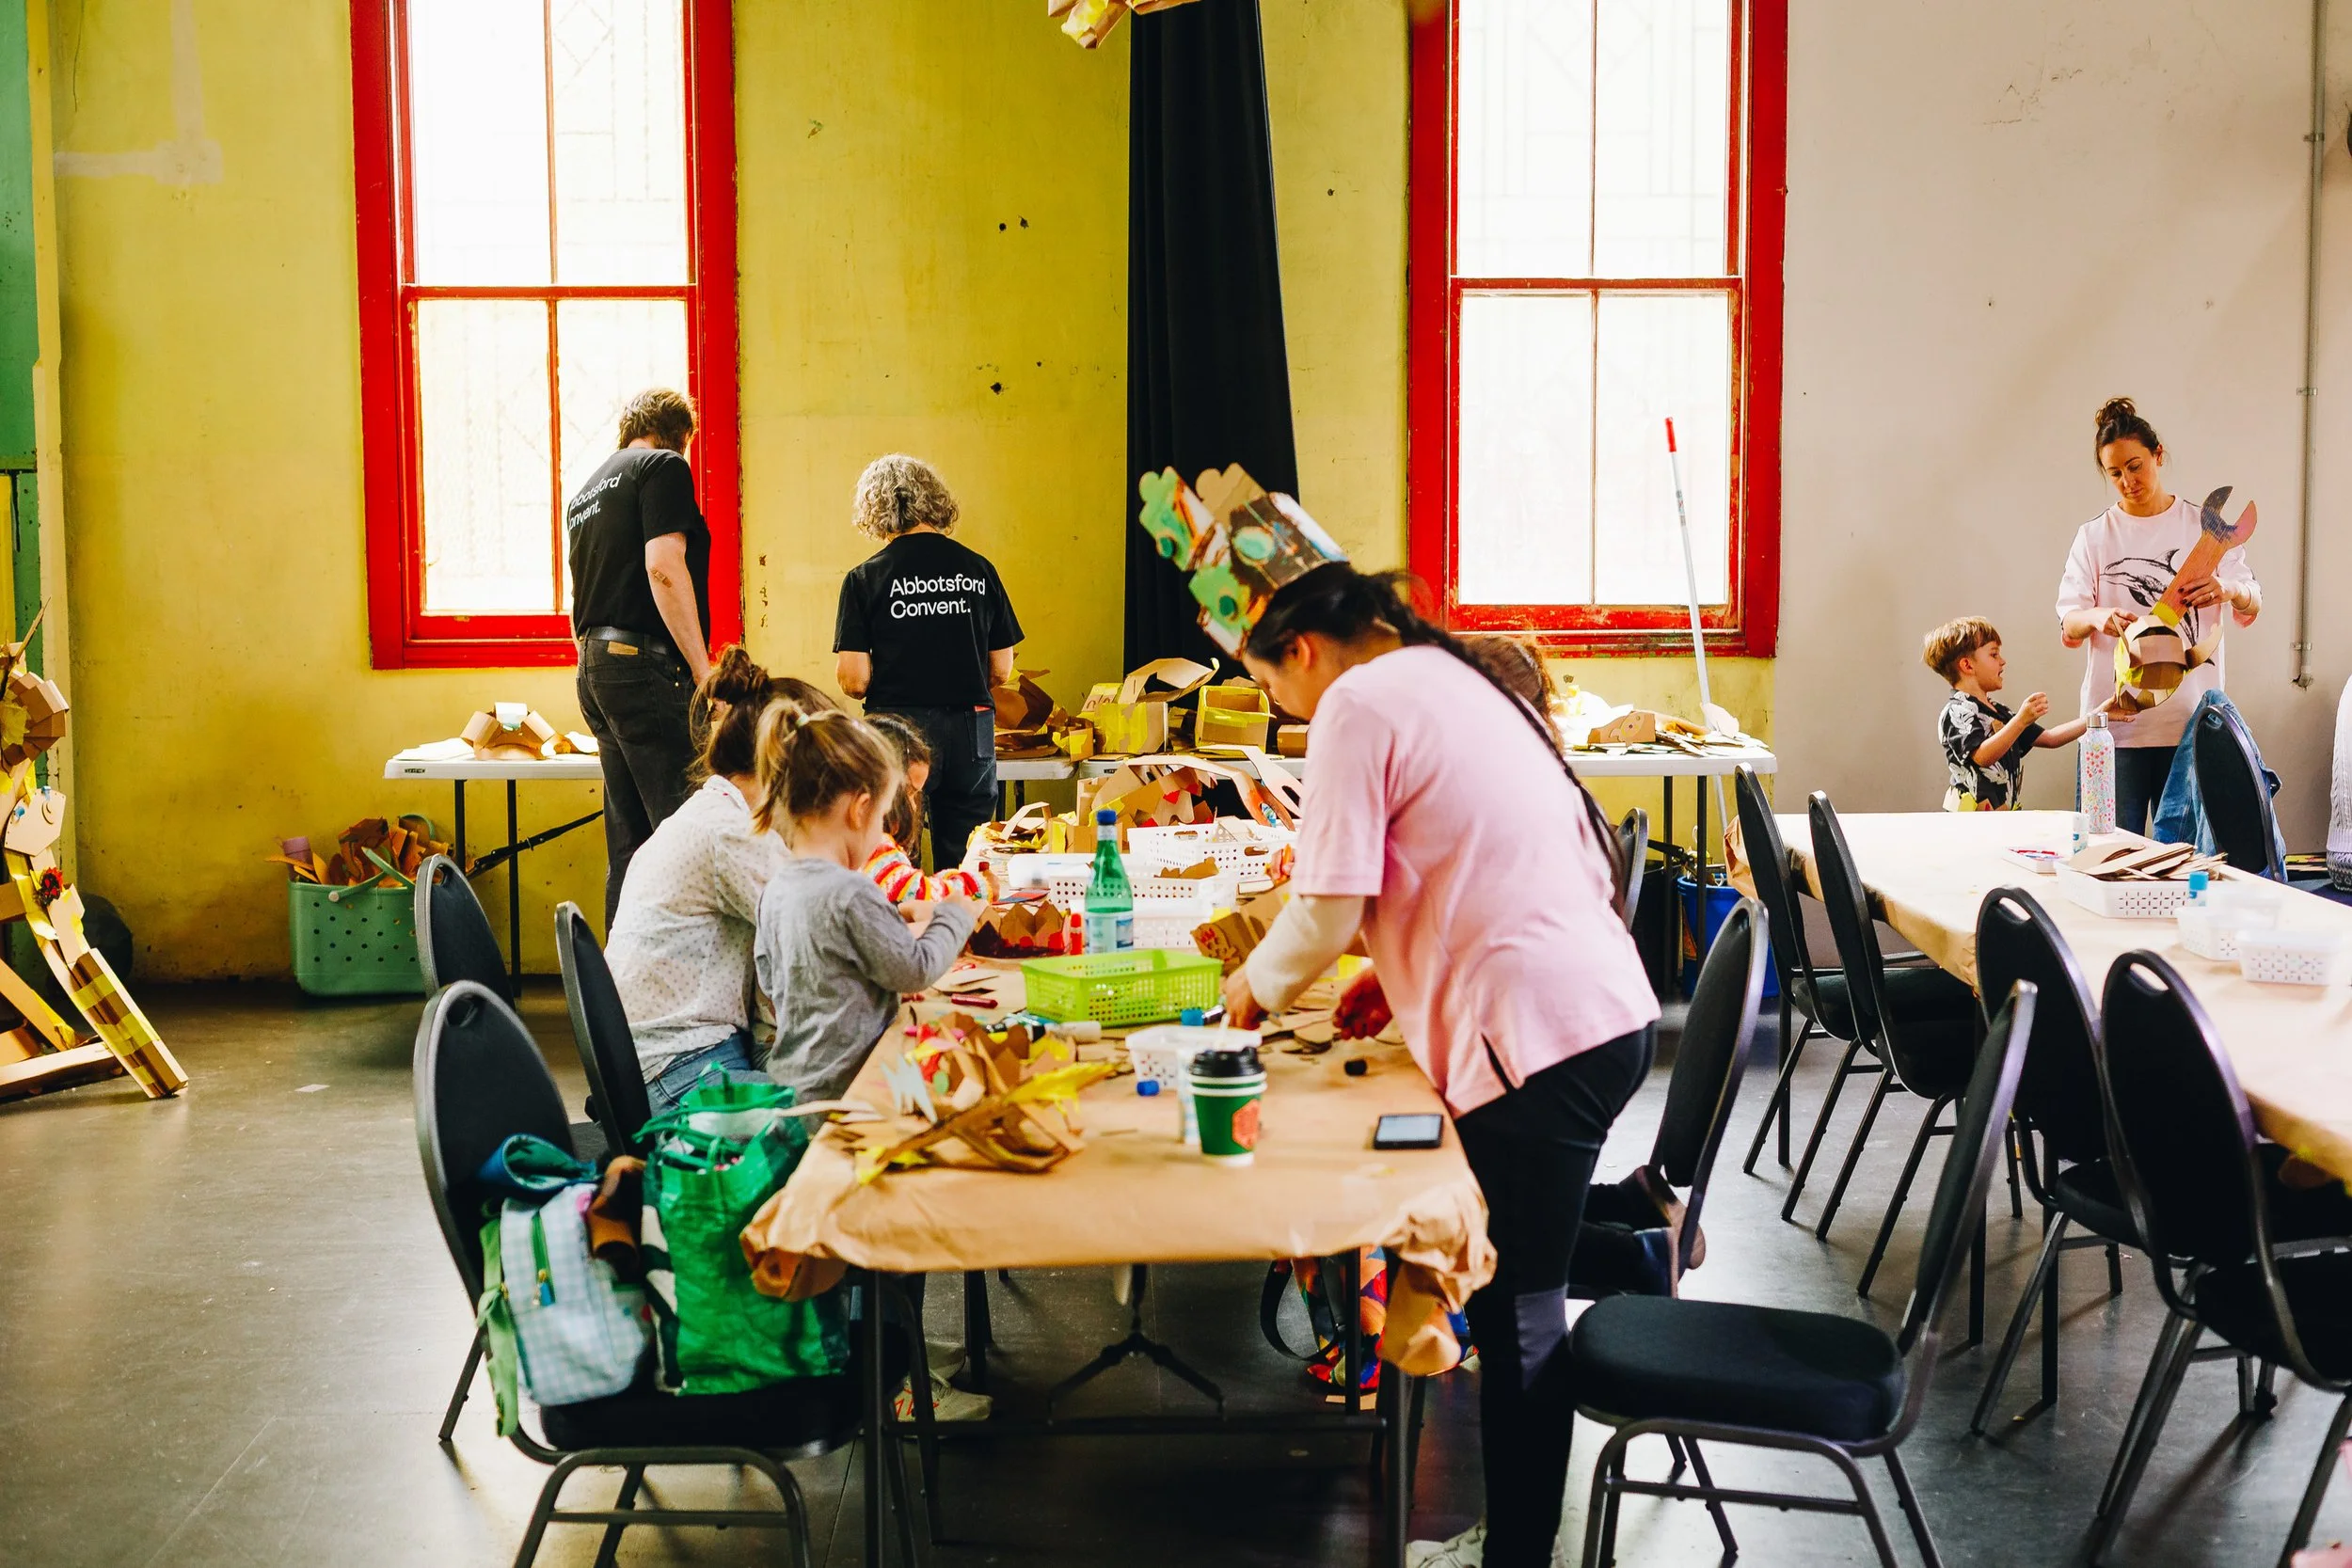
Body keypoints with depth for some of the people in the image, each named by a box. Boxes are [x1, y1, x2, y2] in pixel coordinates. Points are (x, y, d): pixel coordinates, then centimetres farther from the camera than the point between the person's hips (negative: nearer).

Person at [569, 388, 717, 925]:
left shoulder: (586, 491, 24)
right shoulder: (663, 467, -2)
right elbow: (664, 567, -15)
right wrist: (703, 670, -16)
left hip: (593, 666, 9)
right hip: (646, 662, -9)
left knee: (629, 842, 10)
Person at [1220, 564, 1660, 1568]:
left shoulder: (1360, 703, -6)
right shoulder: (1451, 679, 21)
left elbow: (1327, 911, -10)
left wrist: (1257, 985, 7)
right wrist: (1401, 972, 20)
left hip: (1537, 1035, -9)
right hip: (1603, 1007, 9)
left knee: (1518, 1312, -1)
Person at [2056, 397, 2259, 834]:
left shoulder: (2205, 524, 9)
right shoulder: (2094, 536, 8)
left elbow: (2253, 605, 5)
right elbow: (2068, 624, 2)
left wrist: (2229, 590, -19)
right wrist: (2098, 618, -23)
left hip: (2192, 717, 0)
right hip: (2116, 718, 0)